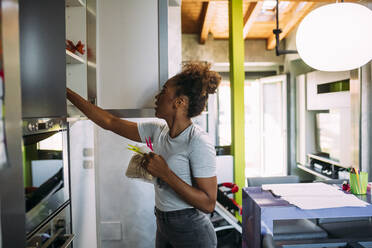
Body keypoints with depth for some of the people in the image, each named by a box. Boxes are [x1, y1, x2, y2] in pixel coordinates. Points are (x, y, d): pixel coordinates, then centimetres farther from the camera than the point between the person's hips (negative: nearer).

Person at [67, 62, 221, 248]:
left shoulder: (198, 142, -23)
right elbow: (109, 122, 3)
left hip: (192, 232, -6)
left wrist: (164, 173, -28)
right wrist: (68, 93, 5)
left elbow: (208, 204, -24)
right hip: (163, 226, 6)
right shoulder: (157, 130, -2)